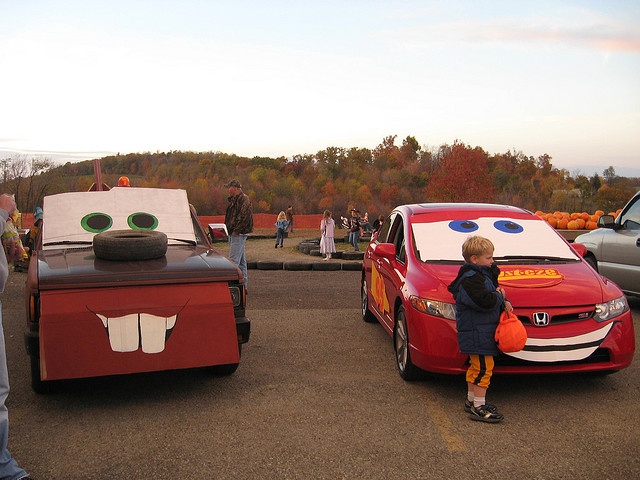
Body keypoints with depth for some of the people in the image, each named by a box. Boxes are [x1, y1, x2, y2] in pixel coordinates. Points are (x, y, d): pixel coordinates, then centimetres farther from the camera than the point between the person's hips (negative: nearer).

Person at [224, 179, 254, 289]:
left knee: (233, 260, -13)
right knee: (241, 260, 13)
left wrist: (236, 230, -20)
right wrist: (227, 228, 13)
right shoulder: (234, 199, 19)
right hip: (234, 234, 10)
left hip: (239, 234, -10)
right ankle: (243, 284, 19)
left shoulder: (244, 199, -13)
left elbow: (244, 217, -21)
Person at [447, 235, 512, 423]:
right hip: (476, 331, -11)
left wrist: (503, 302, 4)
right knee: (484, 367, -8)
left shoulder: (481, 274, 13)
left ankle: (471, 400, 28)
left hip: (479, 330, 11)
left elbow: (493, 291, 24)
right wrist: (500, 296, -11)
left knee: (476, 366, 18)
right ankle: (478, 407, -3)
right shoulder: (470, 279, -21)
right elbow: (486, 301, -30)